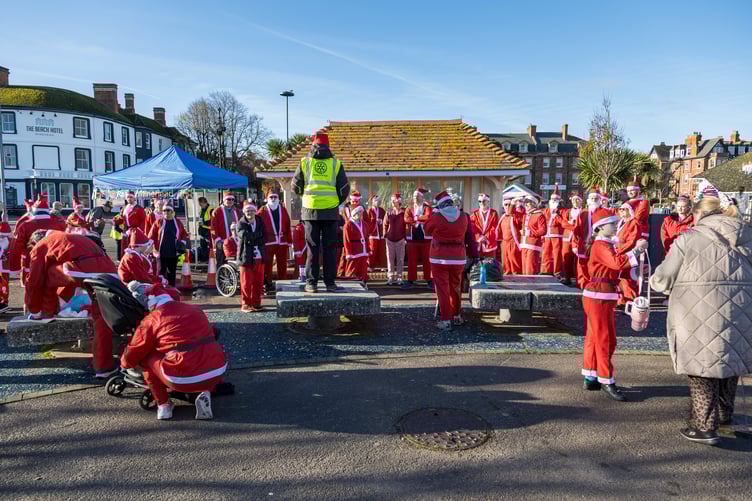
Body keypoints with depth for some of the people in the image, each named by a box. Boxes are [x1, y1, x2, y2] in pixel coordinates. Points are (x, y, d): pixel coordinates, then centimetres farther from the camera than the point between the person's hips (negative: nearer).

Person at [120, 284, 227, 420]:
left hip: (182, 380, -3)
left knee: (146, 358, 18)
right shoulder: (196, 310, 18)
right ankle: (205, 392, 13)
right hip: (217, 373, 4)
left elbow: (132, 353, 13)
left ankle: (163, 405, 19)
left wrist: (125, 363, 37)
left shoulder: (152, 318, 5)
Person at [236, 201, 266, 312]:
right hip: (247, 257, -4)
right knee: (246, 282, -1)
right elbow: (245, 237, -19)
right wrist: (258, 235, -9)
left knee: (258, 282, 7)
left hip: (259, 257, 4)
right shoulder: (241, 224, -2)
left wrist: (252, 240, -10)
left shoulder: (260, 221, 9)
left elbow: (265, 238, 0)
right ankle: (245, 304, 10)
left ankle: (256, 303, 19)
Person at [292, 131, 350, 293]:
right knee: (330, 248, 6)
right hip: (331, 212, 0)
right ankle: (330, 283, 8)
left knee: (312, 248, 6)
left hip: (310, 211, 0)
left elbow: (296, 186, 8)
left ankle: (311, 283, 7)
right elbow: (344, 189, 3)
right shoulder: (336, 164, 3)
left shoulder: (304, 162, 3)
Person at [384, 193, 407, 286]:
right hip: (390, 239, 2)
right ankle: (390, 277, 12)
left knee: (400, 259, 4)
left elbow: (407, 225, -3)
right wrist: (385, 235, 6)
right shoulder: (389, 212, 3)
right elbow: (385, 224, 12)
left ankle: (399, 277, 11)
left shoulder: (404, 212, -5)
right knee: (390, 259, 5)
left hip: (400, 239, -2)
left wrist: (405, 237, -4)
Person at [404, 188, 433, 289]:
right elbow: (406, 219, -8)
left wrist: (415, 218, -9)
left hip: (425, 237, -2)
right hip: (412, 238, 2)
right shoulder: (409, 208, 10)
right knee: (411, 260, 4)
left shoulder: (427, 208, 3)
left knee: (427, 260, 4)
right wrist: (421, 219, -13)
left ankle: (429, 280, 12)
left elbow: (428, 217, -17)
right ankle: (410, 280, 12)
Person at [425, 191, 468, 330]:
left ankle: (446, 320, 1)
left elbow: (427, 230, 6)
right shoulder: (463, 217, 1)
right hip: (458, 258, 4)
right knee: (455, 288, 19)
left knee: (443, 289, 1)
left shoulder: (436, 217, -10)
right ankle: (457, 316, 30)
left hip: (440, 258, -4)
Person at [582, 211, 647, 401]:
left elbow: (616, 271, 15)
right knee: (605, 340, -5)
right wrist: (636, 250, -24)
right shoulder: (601, 246, -14)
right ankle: (606, 381, 3)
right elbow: (617, 262, -31)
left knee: (594, 338, 14)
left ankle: (590, 378, 22)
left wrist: (634, 270, 1)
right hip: (599, 297, -10)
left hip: (601, 297, 10)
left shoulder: (605, 245, 18)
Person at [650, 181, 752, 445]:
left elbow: (662, 279, -7)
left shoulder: (688, 239, -10)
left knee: (703, 368, 5)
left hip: (699, 319, -5)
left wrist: (654, 280, 15)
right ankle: (724, 413, 41)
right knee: (729, 363, 22)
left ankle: (705, 427, 12)